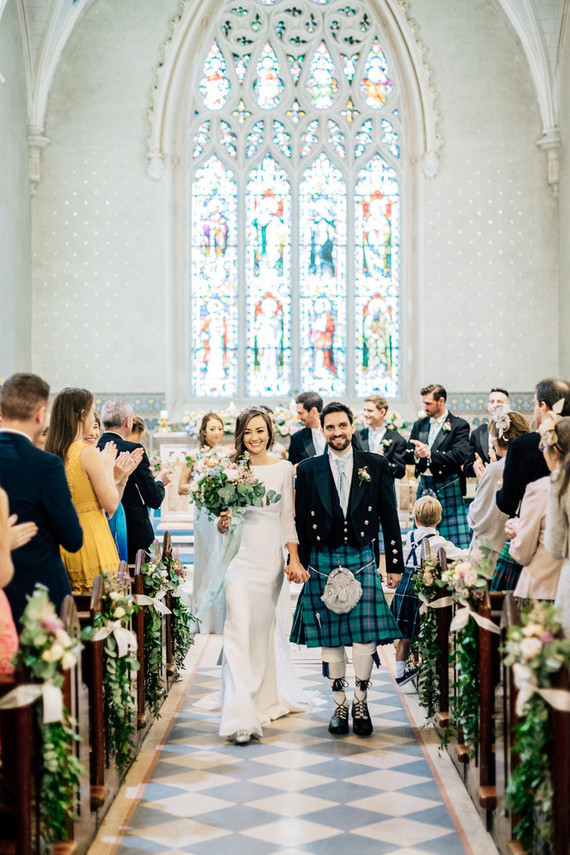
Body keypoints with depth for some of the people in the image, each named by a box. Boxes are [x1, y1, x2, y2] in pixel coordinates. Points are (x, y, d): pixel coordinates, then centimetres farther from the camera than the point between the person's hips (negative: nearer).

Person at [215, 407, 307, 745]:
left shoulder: (284, 469, 6)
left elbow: (288, 517, 8)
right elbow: (223, 523, 8)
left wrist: (295, 560, 1)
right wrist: (223, 523, -15)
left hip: (271, 557, 2)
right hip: (241, 556, -2)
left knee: (264, 628, 11)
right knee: (239, 629, -11)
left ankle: (264, 701, 29)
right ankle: (241, 717, -15)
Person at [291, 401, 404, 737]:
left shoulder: (376, 465, 6)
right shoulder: (308, 470, 7)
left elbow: (389, 517, 7)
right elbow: (301, 521, 9)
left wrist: (395, 563, 4)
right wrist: (298, 563, 5)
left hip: (362, 558, -1)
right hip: (322, 561, 1)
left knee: (365, 635, -6)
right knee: (330, 639, 4)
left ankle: (361, 703, 12)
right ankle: (340, 705, 17)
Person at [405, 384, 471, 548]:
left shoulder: (459, 425, -3)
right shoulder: (419, 425, 14)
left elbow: (460, 456, -16)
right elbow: (407, 455, 11)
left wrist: (430, 453, -18)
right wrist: (416, 455, -13)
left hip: (448, 487, -5)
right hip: (424, 487, 5)